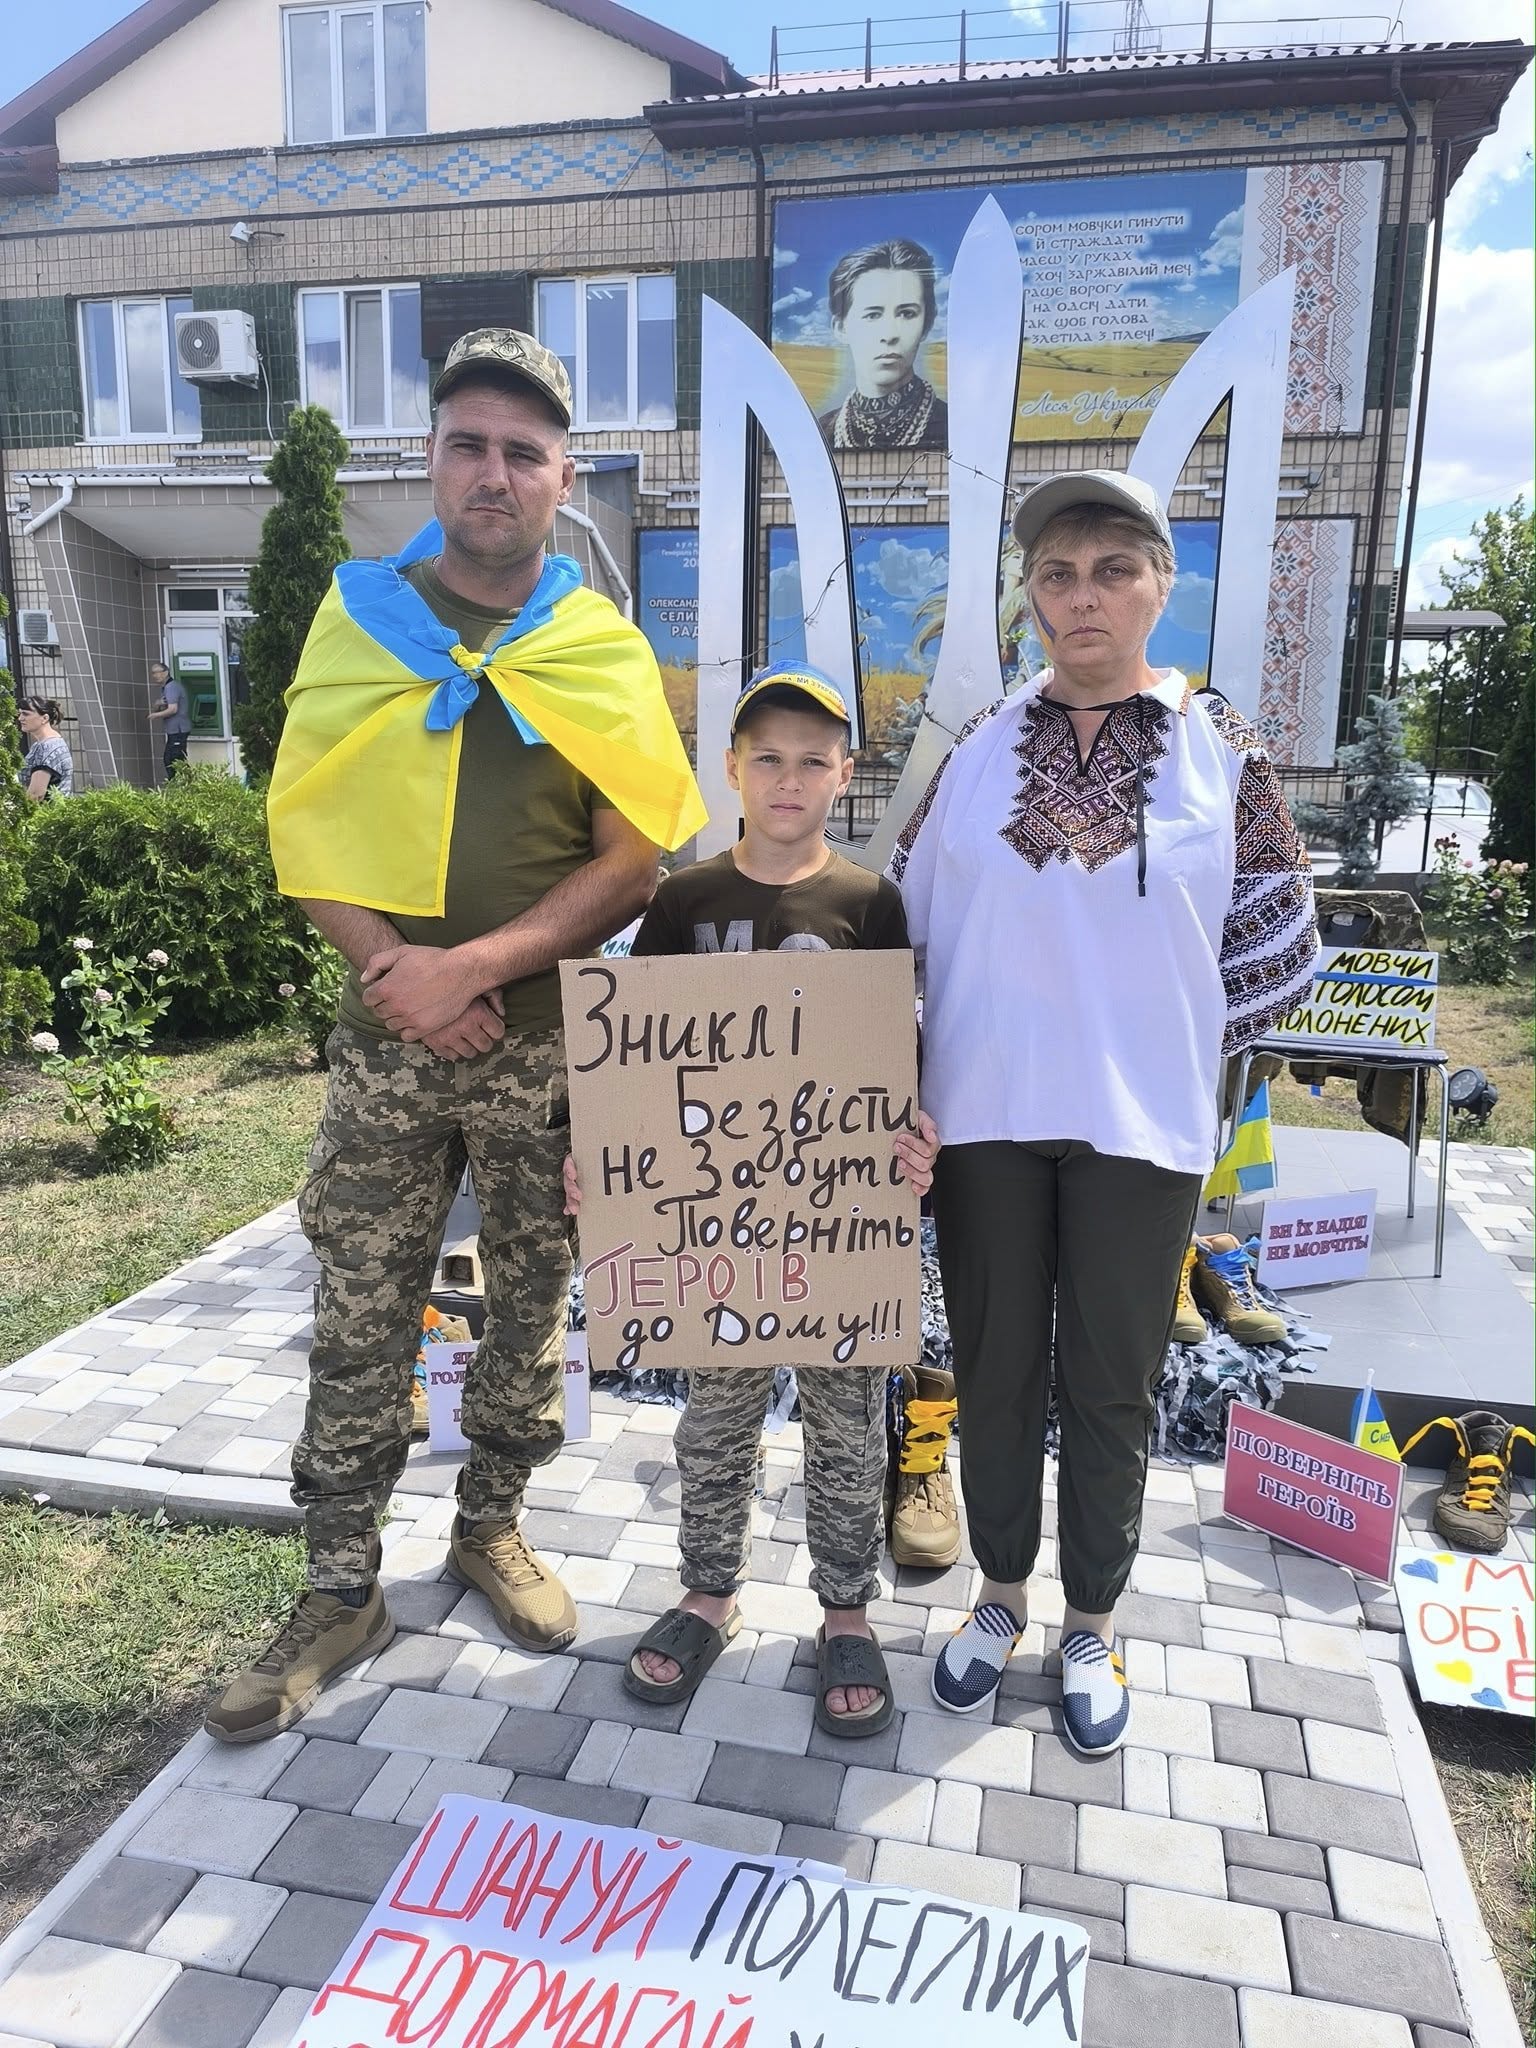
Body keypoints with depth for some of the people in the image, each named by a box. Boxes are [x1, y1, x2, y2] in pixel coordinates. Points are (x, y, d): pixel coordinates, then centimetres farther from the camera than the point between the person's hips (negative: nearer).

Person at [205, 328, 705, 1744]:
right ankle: (342, 1592, 21)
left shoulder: (606, 649, 3)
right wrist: (394, 967, -14)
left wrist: (479, 964, -17)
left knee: (531, 1301, 12)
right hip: (387, 1037, 0)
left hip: (551, 1039, 0)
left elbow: (641, 852, -5)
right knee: (360, 1322, 5)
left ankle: (492, 1526, 34)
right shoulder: (357, 617, 5)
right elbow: (305, 828, 2)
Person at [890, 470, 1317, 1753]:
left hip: (1141, 1124, -1)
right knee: (996, 1366, 13)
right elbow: (909, 922, 8)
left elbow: (1275, 940, 5)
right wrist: (935, 1063, 4)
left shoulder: (1219, 750, -1)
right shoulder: (980, 749, 2)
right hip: (986, 1114, 1)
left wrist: (1171, 1045, 3)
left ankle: (1092, 1626, 32)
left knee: (1112, 1381, 10)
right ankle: (1001, 1597, 35)